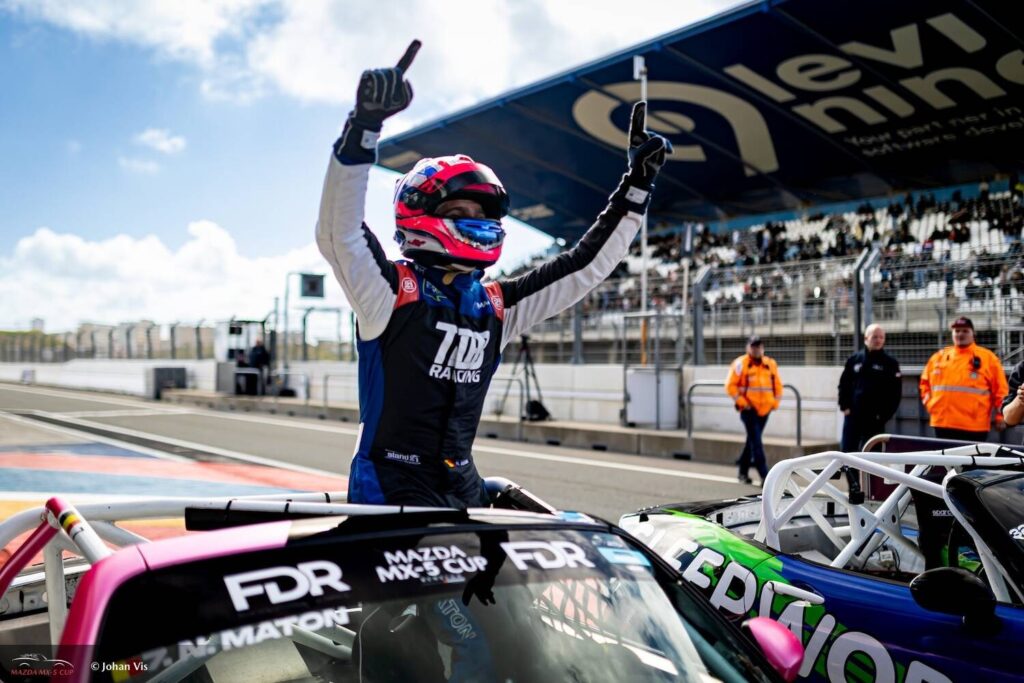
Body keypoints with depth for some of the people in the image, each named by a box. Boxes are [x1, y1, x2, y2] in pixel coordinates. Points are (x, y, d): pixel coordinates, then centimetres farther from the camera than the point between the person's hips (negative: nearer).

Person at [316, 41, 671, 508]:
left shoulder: (495, 306, 9)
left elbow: (585, 265, 13)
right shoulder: (391, 288, -8)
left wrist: (636, 186, 10)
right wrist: (365, 122, -37)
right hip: (392, 490, -6)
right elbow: (338, 230, -26)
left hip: (461, 486, 7)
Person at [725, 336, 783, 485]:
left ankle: (743, 472, 27)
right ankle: (764, 475, -14)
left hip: (764, 410, 5)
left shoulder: (770, 364, 11)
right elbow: (730, 385, -7)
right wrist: (741, 402, -12)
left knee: (752, 441, 15)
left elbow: (777, 385, 18)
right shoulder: (740, 364, -4)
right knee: (756, 442, -11)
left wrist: (775, 402, 8)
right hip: (749, 410, -5)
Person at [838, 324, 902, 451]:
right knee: (847, 450, 2)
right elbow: (843, 384, 10)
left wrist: (885, 414, -9)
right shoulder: (854, 360, 8)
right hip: (853, 416, 2)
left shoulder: (890, 363, 1)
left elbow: (895, 392, -2)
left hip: (875, 420, -2)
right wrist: (844, 406, -1)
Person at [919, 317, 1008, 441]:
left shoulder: (988, 358, 1)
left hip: (974, 426, -4)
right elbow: (925, 382, 22)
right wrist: (929, 402, 8)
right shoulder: (938, 357, 11)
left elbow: (1000, 389, 0)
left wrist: (1000, 417, -4)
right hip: (943, 424, 4)